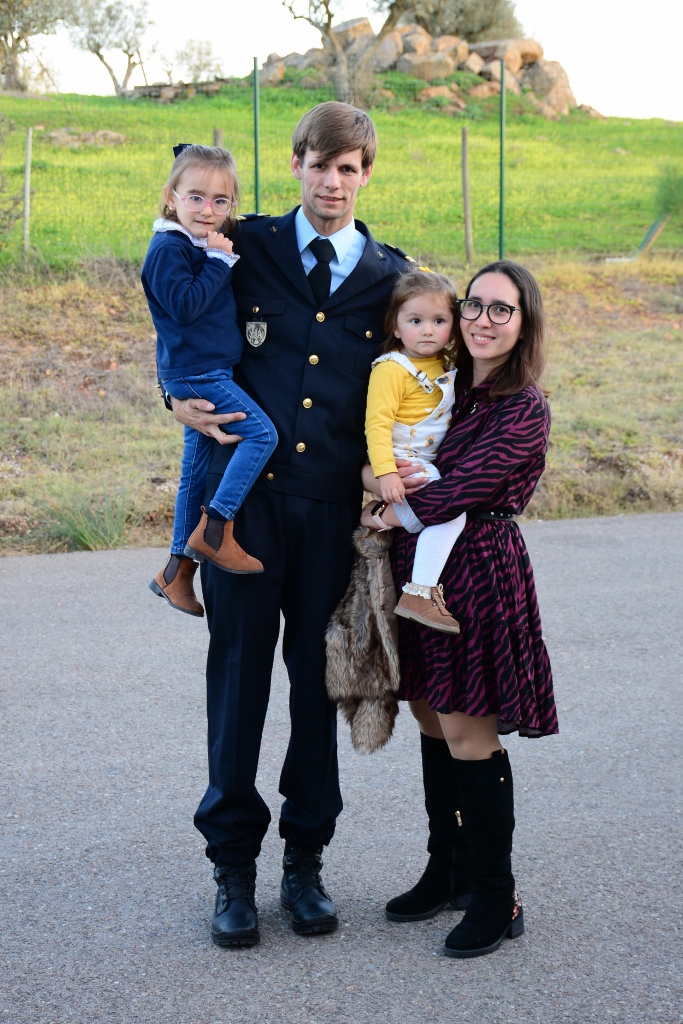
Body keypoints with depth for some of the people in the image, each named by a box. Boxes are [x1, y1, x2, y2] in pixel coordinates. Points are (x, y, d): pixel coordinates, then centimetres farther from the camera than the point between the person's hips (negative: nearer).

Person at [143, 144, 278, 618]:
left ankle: (179, 569, 21)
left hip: (210, 373, 10)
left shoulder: (207, 246, 17)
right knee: (261, 433, -19)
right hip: (195, 372, -10)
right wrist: (220, 261, -17)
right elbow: (184, 304, -22)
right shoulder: (169, 248, -11)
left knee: (199, 466, 13)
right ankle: (214, 529, -14)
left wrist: (222, 257, 6)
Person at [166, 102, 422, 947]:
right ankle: (233, 865, 12)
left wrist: (395, 467, -2)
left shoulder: (389, 277, 8)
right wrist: (181, 396, 0)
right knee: (239, 671, 1)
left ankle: (305, 861, 20)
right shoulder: (247, 249, 5)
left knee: (320, 678, 7)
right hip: (245, 492, -1)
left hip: (335, 504, 1)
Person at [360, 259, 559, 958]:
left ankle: (496, 900, 7)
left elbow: (460, 491, -17)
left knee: (468, 736, -5)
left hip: (478, 572, -7)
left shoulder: (524, 410, -13)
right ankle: (448, 873, 28)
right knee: (434, 723, 14)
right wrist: (378, 473, -2)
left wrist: (391, 513, -3)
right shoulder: (450, 387, 11)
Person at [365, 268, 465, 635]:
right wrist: (385, 472, -29)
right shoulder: (392, 369, -13)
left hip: (431, 464, 9)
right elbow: (377, 423, -20)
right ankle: (419, 592, -25)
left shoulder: (444, 367, 11)